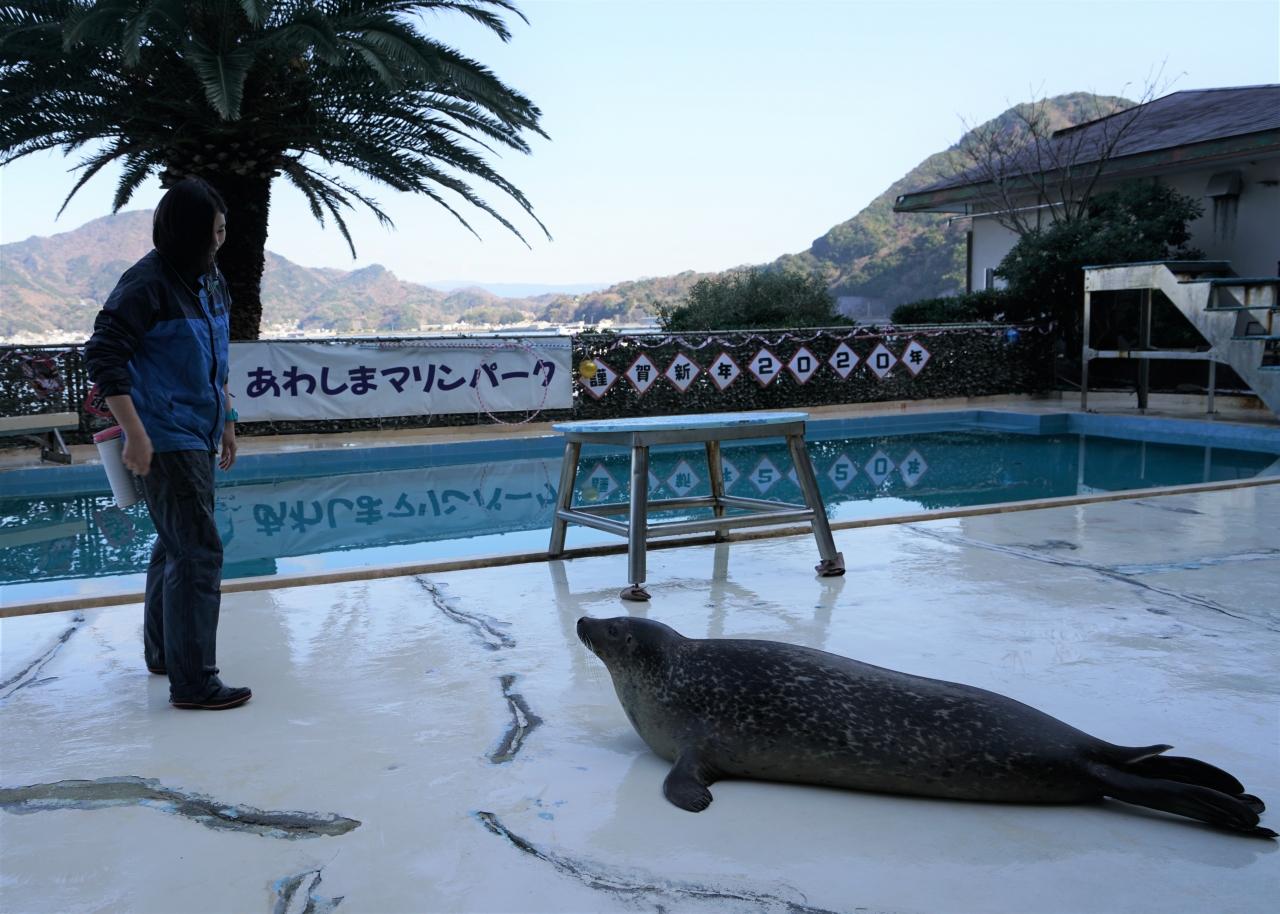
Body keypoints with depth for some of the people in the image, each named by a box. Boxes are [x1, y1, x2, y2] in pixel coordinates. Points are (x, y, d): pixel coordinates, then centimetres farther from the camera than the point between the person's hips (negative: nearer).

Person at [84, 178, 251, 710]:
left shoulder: (210, 280, 10)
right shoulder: (147, 284, -17)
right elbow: (102, 356, -20)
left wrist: (226, 420, 18)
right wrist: (135, 434, -23)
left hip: (198, 435, 9)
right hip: (166, 441, -9)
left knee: (175, 544, 20)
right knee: (198, 552, -9)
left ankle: (161, 652, 36)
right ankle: (193, 682, -1)